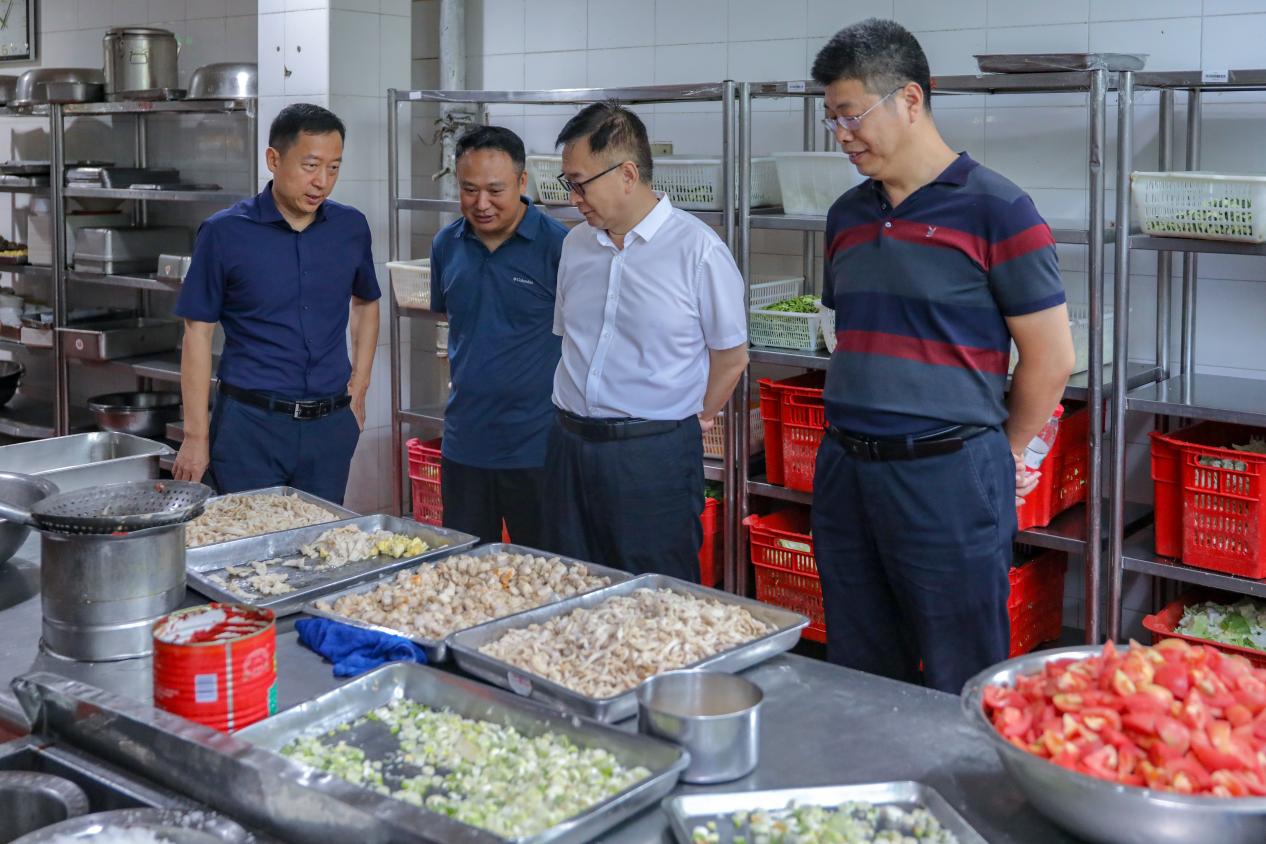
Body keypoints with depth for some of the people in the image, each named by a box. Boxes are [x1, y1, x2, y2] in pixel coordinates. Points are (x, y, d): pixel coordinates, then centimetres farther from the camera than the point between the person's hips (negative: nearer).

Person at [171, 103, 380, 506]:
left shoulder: (351, 227, 4)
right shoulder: (225, 233, -6)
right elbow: (198, 332, -3)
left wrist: (359, 389, 12)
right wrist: (196, 435, -6)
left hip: (331, 425, 3)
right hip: (250, 424, -3)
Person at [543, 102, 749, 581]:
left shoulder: (698, 250, -10)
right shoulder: (576, 244, 9)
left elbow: (731, 357, -2)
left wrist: (691, 422, 3)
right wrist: (575, 416, 13)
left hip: (654, 454, -6)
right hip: (570, 446, 6)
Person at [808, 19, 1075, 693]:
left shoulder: (994, 210, -9)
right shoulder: (847, 215, 11)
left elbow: (1050, 359, -7)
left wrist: (1001, 454, 4)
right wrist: (857, 436, 14)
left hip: (947, 478, -6)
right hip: (844, 470, 6)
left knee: (959, 692, 6)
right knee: (857, 682, 17)